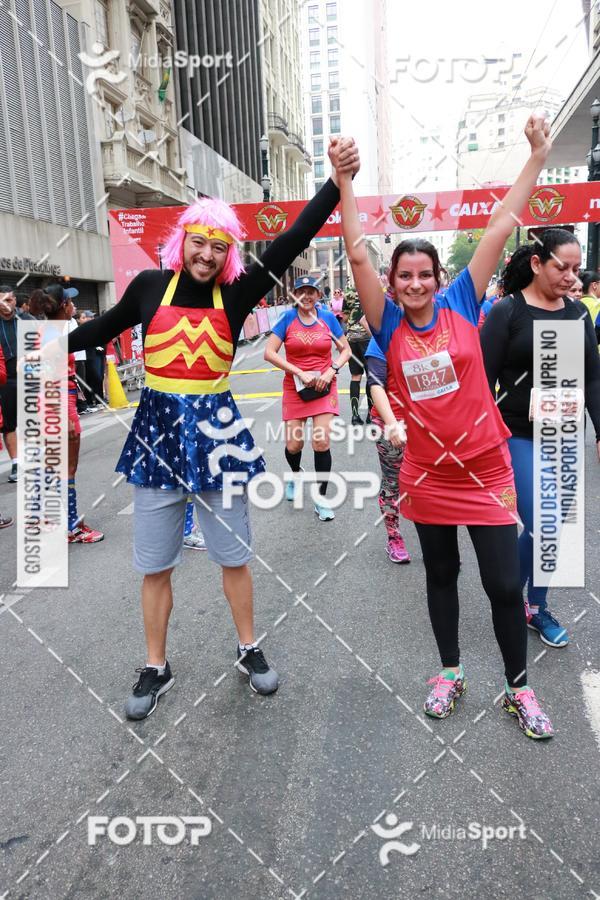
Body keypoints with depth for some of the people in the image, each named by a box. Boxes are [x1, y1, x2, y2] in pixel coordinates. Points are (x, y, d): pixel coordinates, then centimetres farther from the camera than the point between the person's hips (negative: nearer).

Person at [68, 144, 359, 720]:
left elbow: (290, 244, -9)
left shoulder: (235, 294, -2)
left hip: (215, 428, 0)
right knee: (154, 564, 9)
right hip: (157, 428, 1)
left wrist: (337, 183, -15)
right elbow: (102, 330, 17)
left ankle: (249, 650, 33)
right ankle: (156, 668, 28)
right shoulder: (151, 285, 1)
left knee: (234, 555, 11)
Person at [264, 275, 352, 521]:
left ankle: (321, 498, 6)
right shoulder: (288, 318, -3)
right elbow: (269, 352, -10)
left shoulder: (328, 318, 0)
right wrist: (299, 372, -15)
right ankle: (296, 475, 39)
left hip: (324, 387, 0)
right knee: (293, 445, 3)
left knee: (322, 442, -10)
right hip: (295, 388, 0)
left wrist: (332, 371, -11)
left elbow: (346, 350, 6)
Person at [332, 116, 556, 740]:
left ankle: (518, 688, 25)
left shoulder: (462, 304, -3)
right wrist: (344, 182, -15)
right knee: (441, 575, 16)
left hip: (485, 471, -1)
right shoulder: (390, 326, -3)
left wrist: (537, 157, -4)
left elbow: (501, 228, -4)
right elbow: (357, 254, -11)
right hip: (427, 474, 1)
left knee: (505, 583, 3)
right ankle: (450, 672, 36)